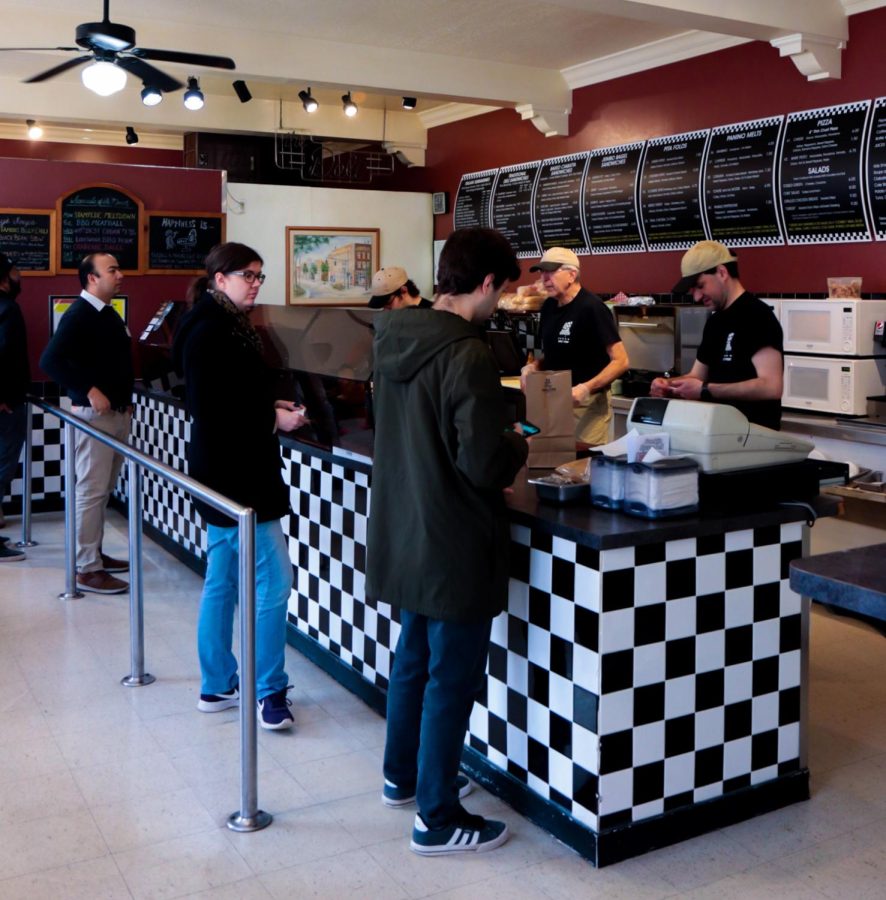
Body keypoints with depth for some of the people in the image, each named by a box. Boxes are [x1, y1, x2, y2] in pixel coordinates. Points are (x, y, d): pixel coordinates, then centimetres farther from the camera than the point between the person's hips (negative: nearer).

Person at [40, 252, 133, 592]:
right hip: (94, 414, -9)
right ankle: (87, 570, -2)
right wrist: (88, 391, -25)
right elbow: (50, 360, -24)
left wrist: (126, 402, 14)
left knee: (103, 490, 15)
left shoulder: (110, 314, 14)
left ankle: (95, 553, 26)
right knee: (91, 491, -6)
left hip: (118, 412, 9)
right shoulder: (79, 314, -13)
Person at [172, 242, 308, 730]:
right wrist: (274, 420, -16)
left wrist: (271, 406, 5)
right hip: (232, 474, -10)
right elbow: (209, 411, -22)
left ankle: (218, 686, 24)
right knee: (274, 580, -5)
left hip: (232, 472, 10)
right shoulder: (210, 332, -16)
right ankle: (269, 692, 6)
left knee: (222, 581, 14)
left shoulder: (228, 326, 14)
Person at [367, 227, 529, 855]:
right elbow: (484, 464, -25)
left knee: (414, 658, 23)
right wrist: (519, 449, -4)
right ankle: (438, 818, 18)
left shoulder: (395, 341, 2)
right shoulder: (469, 356, -23)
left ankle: (402, 775, 41)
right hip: (455, 546, -8)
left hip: (405, 536, 8)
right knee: (451, 681, 5)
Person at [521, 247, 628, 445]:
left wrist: (587, 387, -29)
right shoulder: (549, 306, 6)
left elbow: (620, 361, -18)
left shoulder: (592, 308, -16)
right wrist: (534, 366, -2)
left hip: (587, 403, -7)